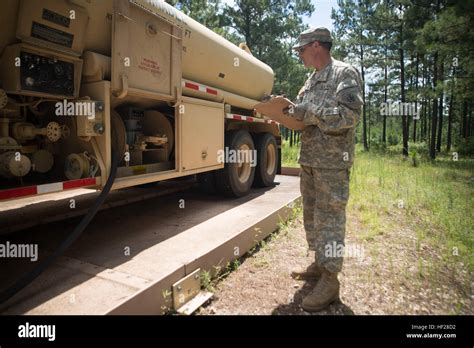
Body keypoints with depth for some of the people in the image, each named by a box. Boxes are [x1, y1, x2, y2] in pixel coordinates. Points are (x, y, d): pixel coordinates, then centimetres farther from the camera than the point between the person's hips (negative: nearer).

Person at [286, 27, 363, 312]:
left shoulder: (345, 73, -6)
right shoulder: (312, 79, 19)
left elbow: (350, 115, -18)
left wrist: (309, 112, -17)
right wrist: (291, 112, 4)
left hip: (333, 162, -8)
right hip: (309, 159, 9)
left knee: (329, 218, -4)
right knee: (312, 215, 14)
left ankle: (330, 280, 6)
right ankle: (320, 265, 29)